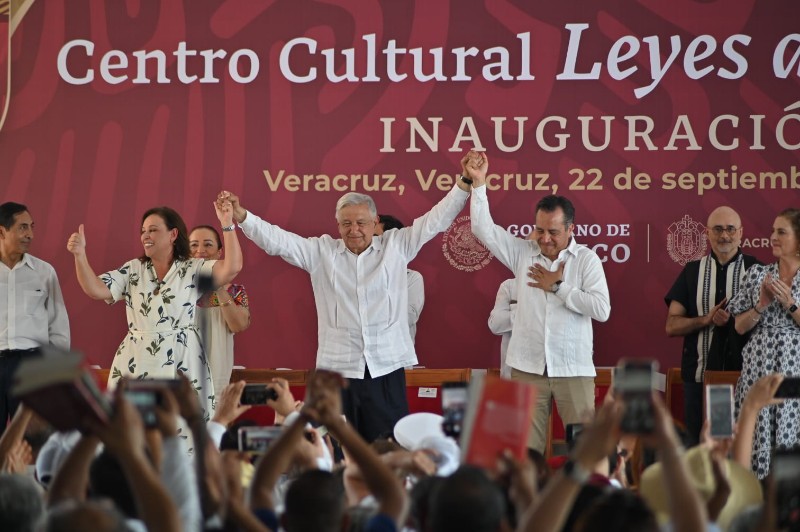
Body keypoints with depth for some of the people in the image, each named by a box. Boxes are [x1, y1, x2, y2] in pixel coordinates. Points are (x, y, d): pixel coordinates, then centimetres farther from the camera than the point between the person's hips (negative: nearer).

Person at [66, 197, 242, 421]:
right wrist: (80, 255, -12)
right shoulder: (133, 270, 10)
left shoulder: (194, 269, 2)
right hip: (137, 364, 3)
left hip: (182, 364, -3)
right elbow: (96, 290, 1)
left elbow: (232, 268, -12)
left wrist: (227, 224, -18)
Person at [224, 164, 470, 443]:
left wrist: (464, 184, -1)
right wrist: (241, 217, -9)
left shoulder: (396, 246, 7)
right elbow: (277, 240, 2)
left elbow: (435, 220, 6)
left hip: (387, 368, 0)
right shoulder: (321, 251, 8)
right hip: (337, 368, 0)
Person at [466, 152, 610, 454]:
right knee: (526, 449, 2)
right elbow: (483, 229, 2)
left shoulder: (586, 259, 0)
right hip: (528, 368, 2)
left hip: (573, 369, -2)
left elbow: (602, 309, -10)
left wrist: (558, 287, -7)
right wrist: (478, 184, -6)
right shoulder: (522, 253, 7)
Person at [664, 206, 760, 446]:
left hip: (743, 373, -2)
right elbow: (672, 326, 6)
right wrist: (706, 320, -11)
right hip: (699, 374, 2)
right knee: (698, 444, 4)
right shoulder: (693, 271, 9)